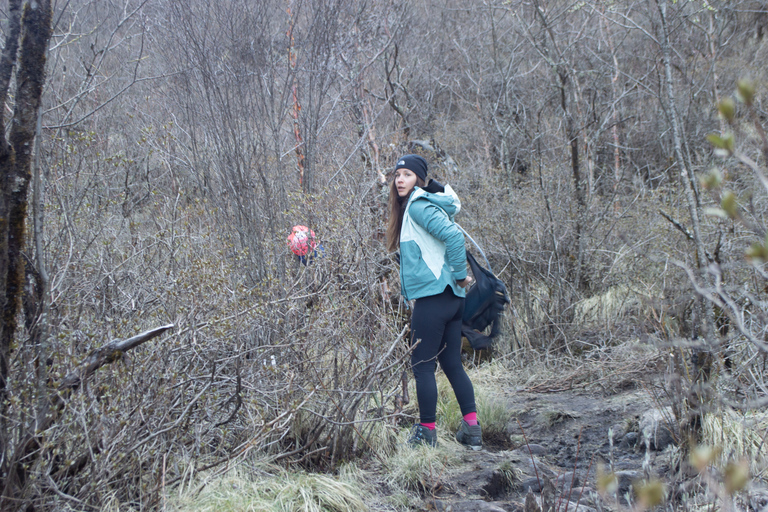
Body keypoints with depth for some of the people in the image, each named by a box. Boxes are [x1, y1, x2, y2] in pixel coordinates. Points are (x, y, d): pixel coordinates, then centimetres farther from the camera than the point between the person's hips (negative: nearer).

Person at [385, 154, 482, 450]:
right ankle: (472, 430, 13)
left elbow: (454, 236, -24)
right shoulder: (413, 206, 18)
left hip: (432, 296, -10)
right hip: (451, 298, 10)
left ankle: (426, 433, 5)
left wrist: (460, 276, -15)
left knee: (422, 366, -1)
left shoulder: (418, 206, -11)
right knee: (452, 364, 12)